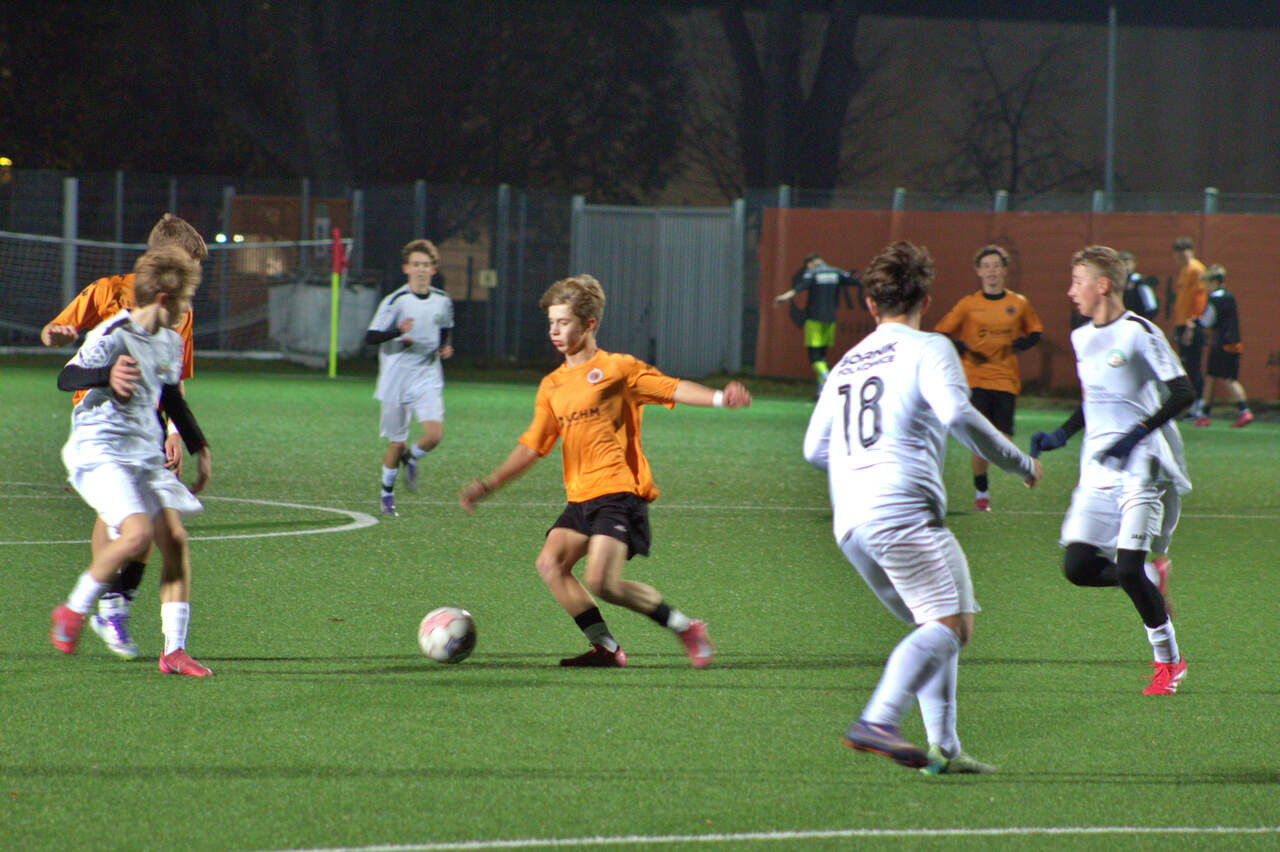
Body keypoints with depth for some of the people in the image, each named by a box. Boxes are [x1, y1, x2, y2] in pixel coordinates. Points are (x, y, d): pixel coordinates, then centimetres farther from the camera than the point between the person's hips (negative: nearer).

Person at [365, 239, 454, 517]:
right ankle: (387, 493, 26)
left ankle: (411, 458, 15)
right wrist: (398, 332, -28)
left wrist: (446, 346, 4)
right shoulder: (395, 301, -8)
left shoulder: (442, 301, 6)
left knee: (434, 434, -18)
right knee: (397, 443, 3)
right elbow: (371, 337, -11)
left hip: (428, 379, 3)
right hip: (396, 382, -3)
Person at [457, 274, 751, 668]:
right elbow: (532, 446, 22)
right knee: (550, 563, -13)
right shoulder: (552, 386, 18)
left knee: (600, 581, -20)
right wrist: (487, 485, 16)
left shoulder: (616, 368, 0)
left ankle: (685, 628, -4)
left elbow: (671, 388, -10)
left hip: (618, 491, -7)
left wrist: (719, 398, -28)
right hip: (580, 498, 7)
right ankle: (605, 646, -5)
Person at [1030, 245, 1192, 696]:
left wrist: (1137, 434, -22)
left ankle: (1168, 660, 3)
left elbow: (1183, 392, -13)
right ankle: (1153, 576, 21)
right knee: (1078, 567, -5)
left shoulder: (1138, 333, -10)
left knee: (1128, 568, -15)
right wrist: (1062, 434, 13)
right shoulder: (1083, 338, 14)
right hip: (1098, 468, 7)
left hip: (1142, 466, -7)